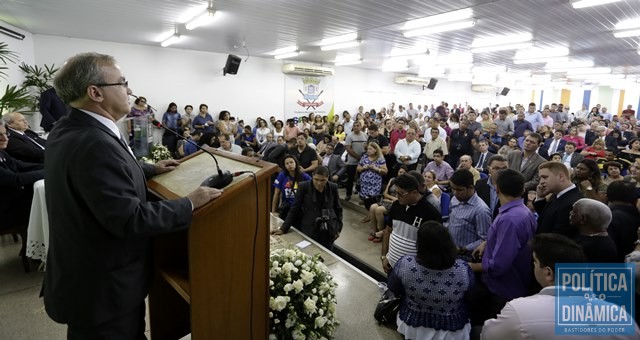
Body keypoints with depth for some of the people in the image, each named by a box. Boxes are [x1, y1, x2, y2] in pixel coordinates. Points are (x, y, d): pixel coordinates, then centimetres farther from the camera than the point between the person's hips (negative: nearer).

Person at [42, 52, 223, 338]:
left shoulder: (67, 130, 2)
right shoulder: (94, 143, -30)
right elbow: (129, 219, -31)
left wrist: (150, 169, 20)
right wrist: (189, 204, -22)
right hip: (101, 289, -9)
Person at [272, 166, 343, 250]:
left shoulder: (333, 187, -2)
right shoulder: (304, 187, -8)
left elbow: (338, 209, 11)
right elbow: (294, 209, -3)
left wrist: (338, 228, 8)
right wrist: (283, 229, -6)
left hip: (328, 232, 2)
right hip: (309, 232, -2)